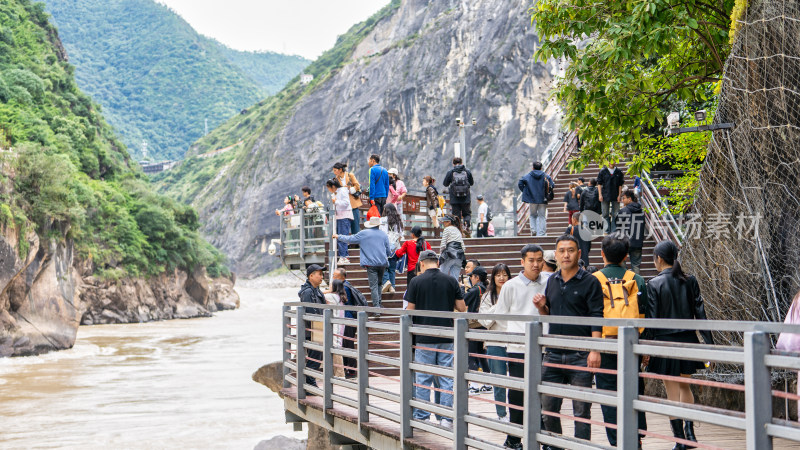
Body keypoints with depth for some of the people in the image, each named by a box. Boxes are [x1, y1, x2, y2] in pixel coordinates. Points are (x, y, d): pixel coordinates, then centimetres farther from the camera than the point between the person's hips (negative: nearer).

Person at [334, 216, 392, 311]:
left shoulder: (363, 233, -1)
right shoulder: (384, 234, 8)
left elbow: (350, 239, 8)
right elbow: (389, 252, 12)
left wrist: (338, 237, 23)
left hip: (371, 263, -3)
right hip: (382, 263, 3)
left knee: (373, 286, -5)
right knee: (379, 284, 19)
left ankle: (376, 307, -13)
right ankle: (379, 304, 17)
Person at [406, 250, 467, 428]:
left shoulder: (416, 282, -4)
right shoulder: (451, 281, 1)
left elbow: (410, 310, -4)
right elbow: (462, 308, 2)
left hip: (424, 338, -1)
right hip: (447, 337, 2)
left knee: (423, 378, 6)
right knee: (447, 378, 6)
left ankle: (421, 417, 11)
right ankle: (446, 418, 5)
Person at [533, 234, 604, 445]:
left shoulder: (590, 282, -4)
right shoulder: (552, 281, 12)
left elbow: (596, 318, -9)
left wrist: (595, 350, -18)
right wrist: (541, 307, -1)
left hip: (580, 356, -5)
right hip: (553, 354, 5)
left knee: (581, 410, -1)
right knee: (548, 408, 8)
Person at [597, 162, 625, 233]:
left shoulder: (618, 172, 3)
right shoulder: (603, 171, 1)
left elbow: (620, 185, 6)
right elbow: (599, 183, 2)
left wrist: (619, 195, -2)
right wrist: (600, 195, -5)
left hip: (615, 197, 0)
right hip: (605, 196, 0)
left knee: (615, 214, 2)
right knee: (605, 214, 4)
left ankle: (614, 230, 8)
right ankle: (607, 230, 12)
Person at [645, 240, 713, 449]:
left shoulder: (654, 284, -9)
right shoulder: (690, 281, 2)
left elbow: (651, 318, -10)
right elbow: (700, 314, 2)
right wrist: (709, 344, 5)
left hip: (665, 342, -4)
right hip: (688, 341, 4)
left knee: (672, 391, 3)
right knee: (685, 386, 21)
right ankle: (689, 431, 13)